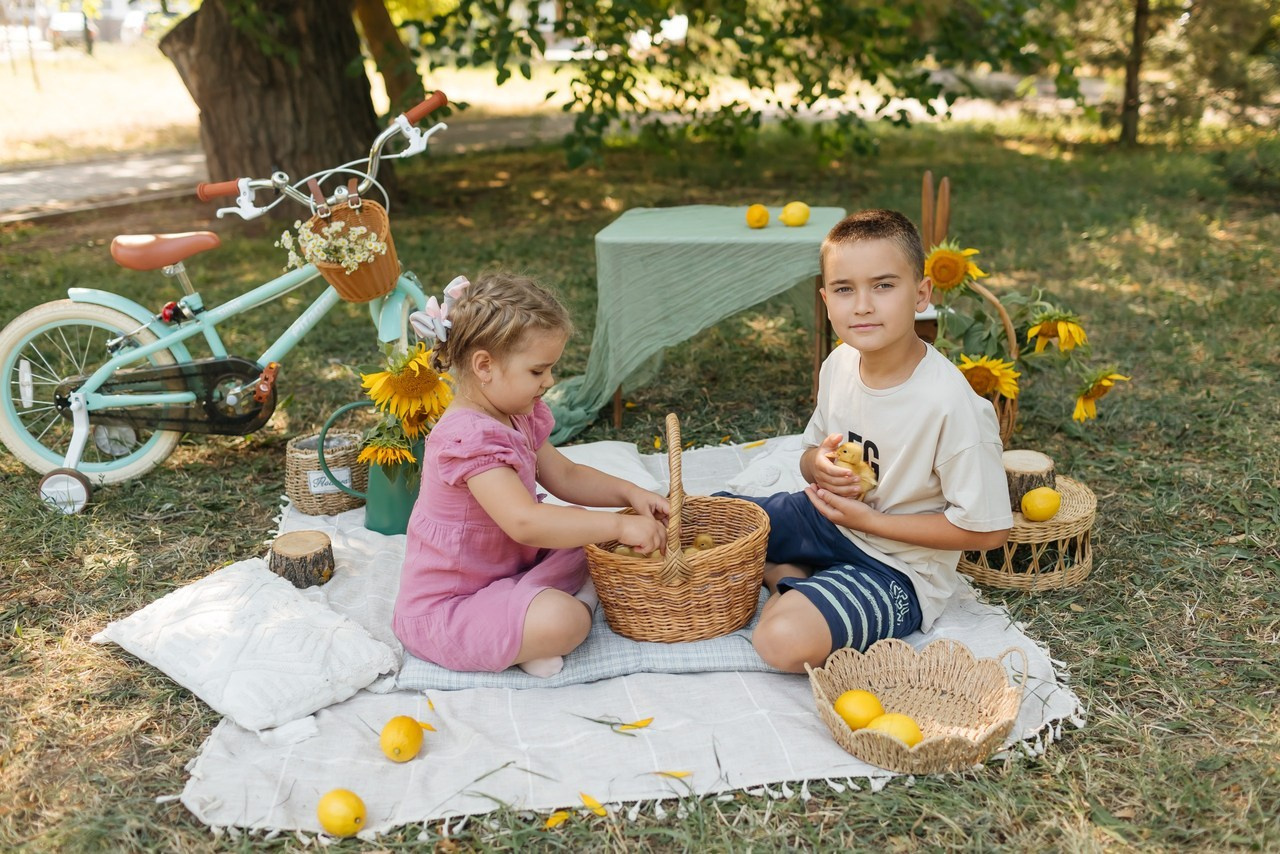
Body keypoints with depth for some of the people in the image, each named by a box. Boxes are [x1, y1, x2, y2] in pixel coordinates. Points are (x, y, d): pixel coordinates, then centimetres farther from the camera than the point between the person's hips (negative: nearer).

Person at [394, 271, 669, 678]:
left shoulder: (519, 417, 5)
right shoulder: (470, 437, -28)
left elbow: (565, 476, 13)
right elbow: (525, 522, -38)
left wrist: (630, 493, -3)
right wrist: (619, 525, -33)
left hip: (503, 571, 10)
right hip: (443, 610, -10)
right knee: (563, 622, -33)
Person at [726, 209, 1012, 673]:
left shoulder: (950, 404, -26)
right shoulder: (839, 364, -5)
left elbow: (987, 530, -20)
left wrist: (868, 519, -19)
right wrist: (819, 465, -15)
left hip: (898, 562, -7)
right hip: (828, 517, 7)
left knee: (785, 639, -31)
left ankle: (794, 587, -3)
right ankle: (787, 577, 3)